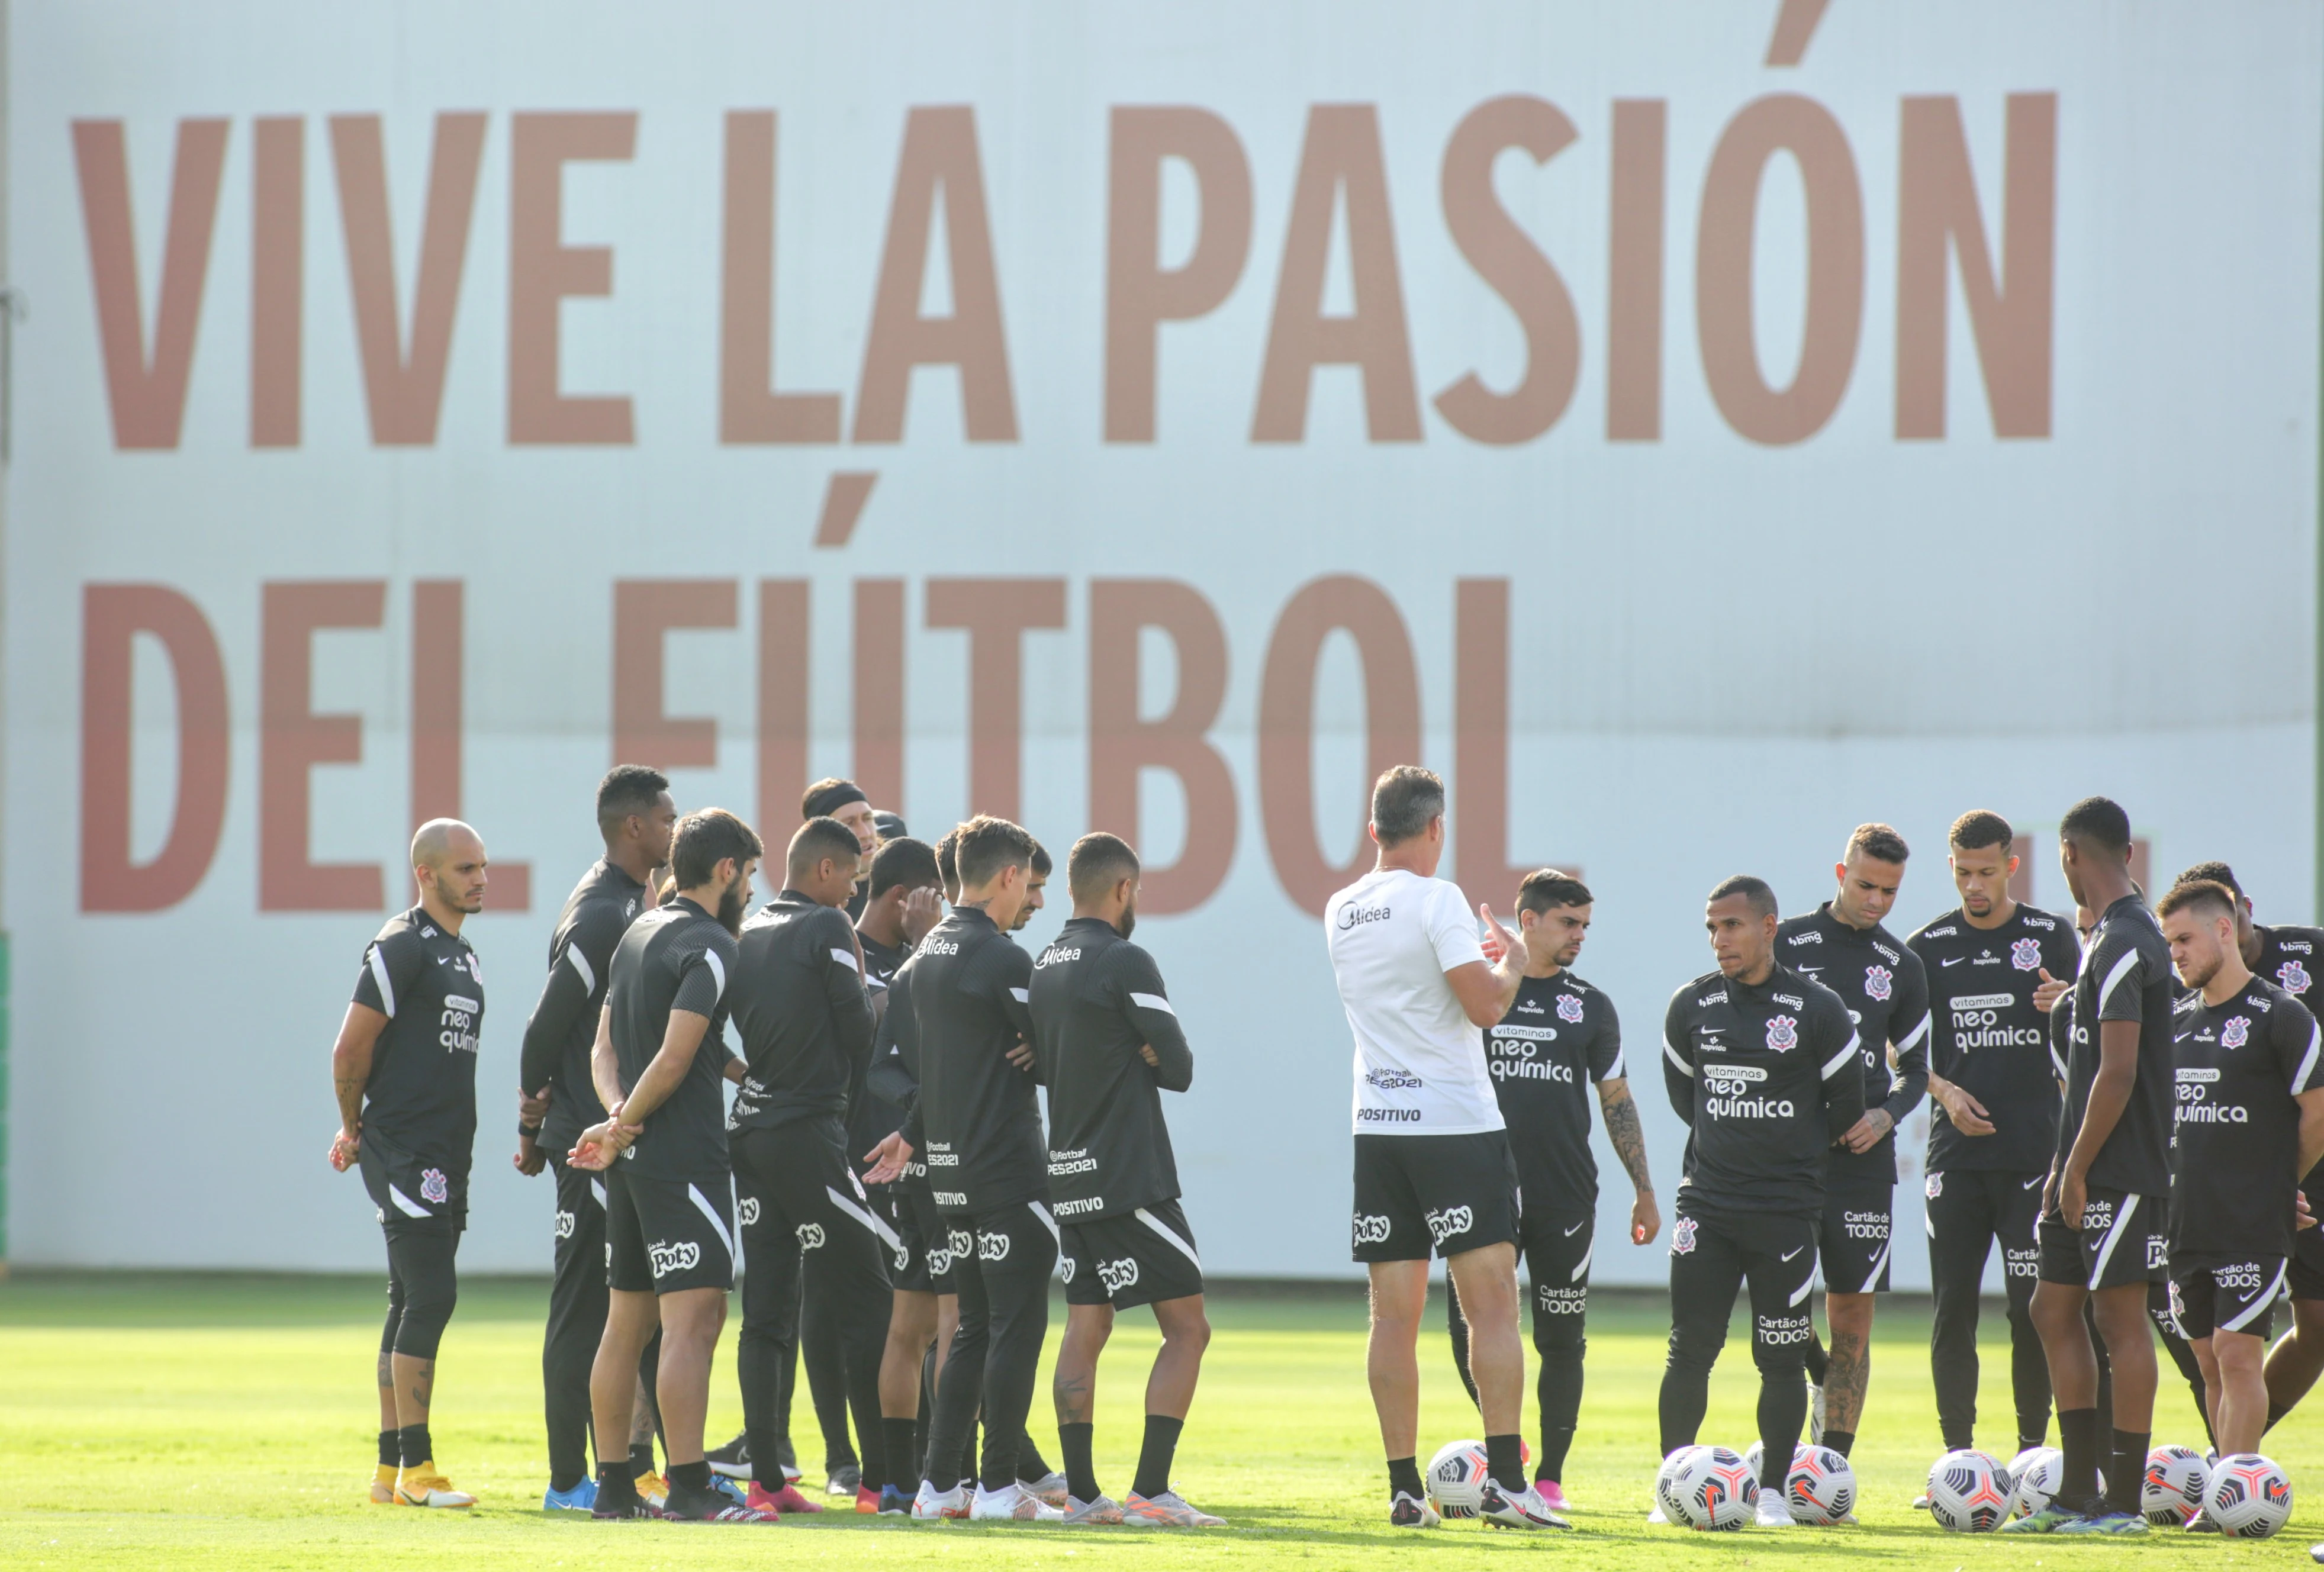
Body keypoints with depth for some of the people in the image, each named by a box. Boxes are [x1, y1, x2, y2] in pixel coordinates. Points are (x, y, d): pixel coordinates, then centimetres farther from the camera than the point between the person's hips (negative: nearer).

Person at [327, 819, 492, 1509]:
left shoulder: (462, 954, 18)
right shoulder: (402, 948, -11)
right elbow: (351, 1050, -11)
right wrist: (356, 1128, 2)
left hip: (446, 1158, 9)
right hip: (406, 1153, -9)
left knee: (415, 1306, 10)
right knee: (429, 1296, -12)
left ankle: (391, 1471, 14)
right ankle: (413, 1466, -12)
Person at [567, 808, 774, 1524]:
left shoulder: (638, 935, 17)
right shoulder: (708, 948, -11)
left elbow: (605, 1048, 15)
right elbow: (675, 1059, -18)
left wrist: (618, 1115, -2)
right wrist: (623, 1129, -6)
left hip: (632, 1162, 9)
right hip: (685, 1159, -9)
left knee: (627, 1323, 12)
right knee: (692, 1320, -12)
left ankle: (614, 1486, 15)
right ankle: (689, 1489, -18)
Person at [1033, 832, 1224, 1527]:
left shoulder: (1043, 967, 12)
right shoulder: (1125, 962, -12)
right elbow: (1179, 1068, -10)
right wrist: (1142, 1054, 8)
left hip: (1068, 1176, 8)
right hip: (1131, 1179, -8)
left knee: (1085, 1328, 10)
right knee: (1187, 1328, -4)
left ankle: (1081, 1493, 7)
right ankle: (1150, 1490, -13)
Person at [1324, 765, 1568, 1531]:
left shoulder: (1341, 912, 11)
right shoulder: (1436, 900, -10)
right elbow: (1484, 1005, -16)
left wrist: (1478, 953, 31)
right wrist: (1511, 963, 4)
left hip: (1378, 1129, 6)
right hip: (1457, 1124, -6)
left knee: (1394, 1313, 4)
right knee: (1492, 1301, -4)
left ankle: (1405, 1488, 2)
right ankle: (1505, 1480, -11)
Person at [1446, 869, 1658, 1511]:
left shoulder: (1590, 1007, 9)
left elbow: (1617, 1101, 13)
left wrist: (1645, 1193, 9)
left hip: (1567, 1199, 1)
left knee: (1562, 1340, 1)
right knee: (1470, 1328, -6)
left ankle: (1549, 1475, 10)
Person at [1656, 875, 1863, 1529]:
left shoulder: (1817, 1010, -5)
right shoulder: (1691, 1007, 4)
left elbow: (1846, 1104, 6)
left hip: (1787, 1208, -2)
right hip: (1707, 1205, 2)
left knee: (1781, 1358, 1)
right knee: (1689, 1349, -1)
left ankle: (1772, 1489, 11)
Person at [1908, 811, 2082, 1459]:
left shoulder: (2052, 938, 5)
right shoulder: (1928, 948, 8)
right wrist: (1944, 1091, -3)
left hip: (2034, 1153, -2)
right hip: (1956, 1153, 2)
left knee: (2034, 1306, -4)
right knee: (1953, 1304, 1)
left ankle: (2033, 1447, 4)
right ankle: (1957, 1450, 6)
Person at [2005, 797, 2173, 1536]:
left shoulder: (2124, 944, -16)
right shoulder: (2116, 936, 15)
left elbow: (2118, 1073, -21)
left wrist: (2077, 1168, -17)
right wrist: (2066, 1167, 19)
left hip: (2120, 1171, -10)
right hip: (2088, 1173, 10)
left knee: (2121, 1318, -5)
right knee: (2055, 1310, 11)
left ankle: (2123, 1501, -1)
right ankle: (2078, 1491, 14)